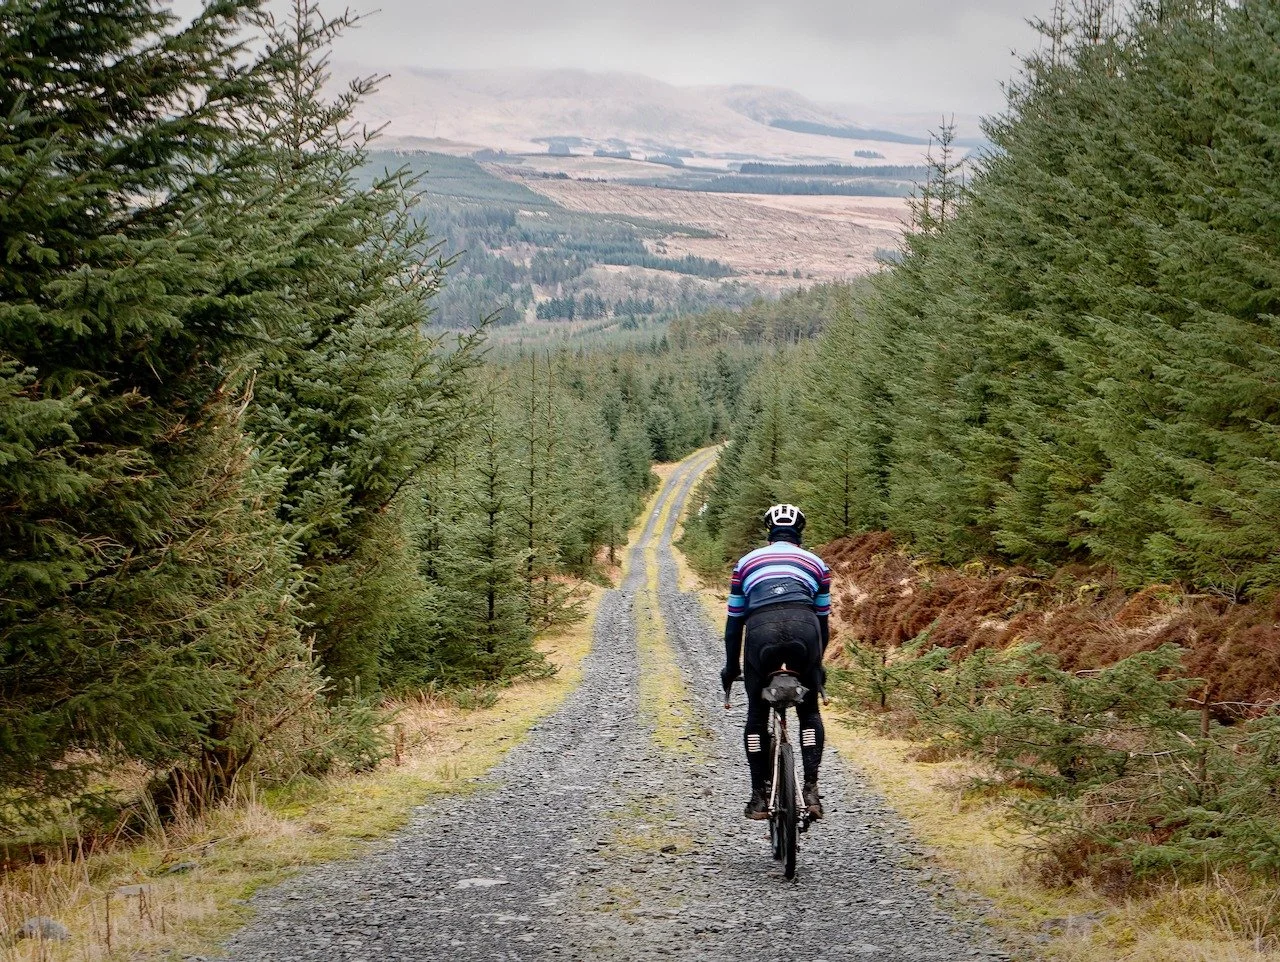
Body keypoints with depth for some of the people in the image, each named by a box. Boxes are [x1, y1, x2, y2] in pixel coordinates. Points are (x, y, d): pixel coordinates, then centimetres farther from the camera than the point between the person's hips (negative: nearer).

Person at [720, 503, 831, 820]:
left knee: (757, 715, 17)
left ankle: (759, 797, 14)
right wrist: (818, 662, 47)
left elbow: (734, 621, 31)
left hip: (761, 629, 0)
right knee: (810, 712, 20)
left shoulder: (747, 562, 31)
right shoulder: (816, 563, 30)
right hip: (803, 627, 0)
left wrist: (730, 668, 39)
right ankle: (811, 788, 7)